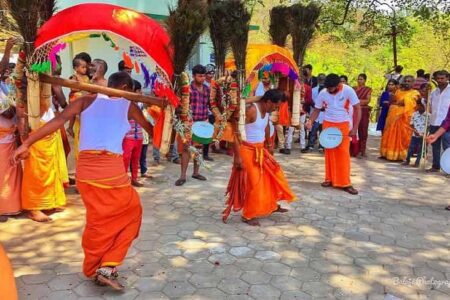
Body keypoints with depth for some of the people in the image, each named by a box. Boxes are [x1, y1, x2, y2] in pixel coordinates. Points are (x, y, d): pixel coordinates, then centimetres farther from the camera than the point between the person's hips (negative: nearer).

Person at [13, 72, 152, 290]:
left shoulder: (88, 100, 13)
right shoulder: (129, 106, 9)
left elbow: (59, 120, 1)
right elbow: (151, 131, 21)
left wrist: (27, 143, 1)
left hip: (85, 168, 4)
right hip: (112, 168, -4)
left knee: (98, 218, 21)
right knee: (131, 213, 17)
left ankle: (93, 269, 34)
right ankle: (107, 267, 10)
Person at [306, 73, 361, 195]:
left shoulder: (348, 91, -16)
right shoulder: (323, 93, -8)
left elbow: (357, 109, -10)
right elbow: (317, 109, 3)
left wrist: (355, 128, -16)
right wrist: (310, 121, -17)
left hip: (344, 124, -2)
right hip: (328, 123, 3)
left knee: (343, 152, -7)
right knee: (329, 152, 2)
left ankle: (345, 183, -1)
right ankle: (330, 179, 14)